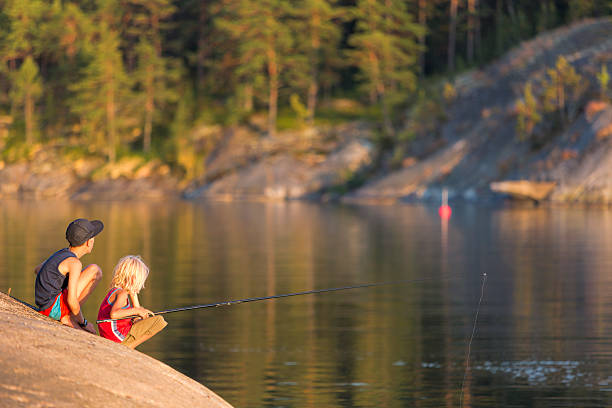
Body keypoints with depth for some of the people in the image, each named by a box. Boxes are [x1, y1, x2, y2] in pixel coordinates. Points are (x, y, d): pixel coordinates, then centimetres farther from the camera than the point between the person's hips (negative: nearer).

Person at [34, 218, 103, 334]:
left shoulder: (61, 254, 11)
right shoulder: (74, 263, -16)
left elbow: (37, 270, 28)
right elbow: (71, 300, -21)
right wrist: (83, 323, -7)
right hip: (54, 308, -9)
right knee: (95, 270, -9)